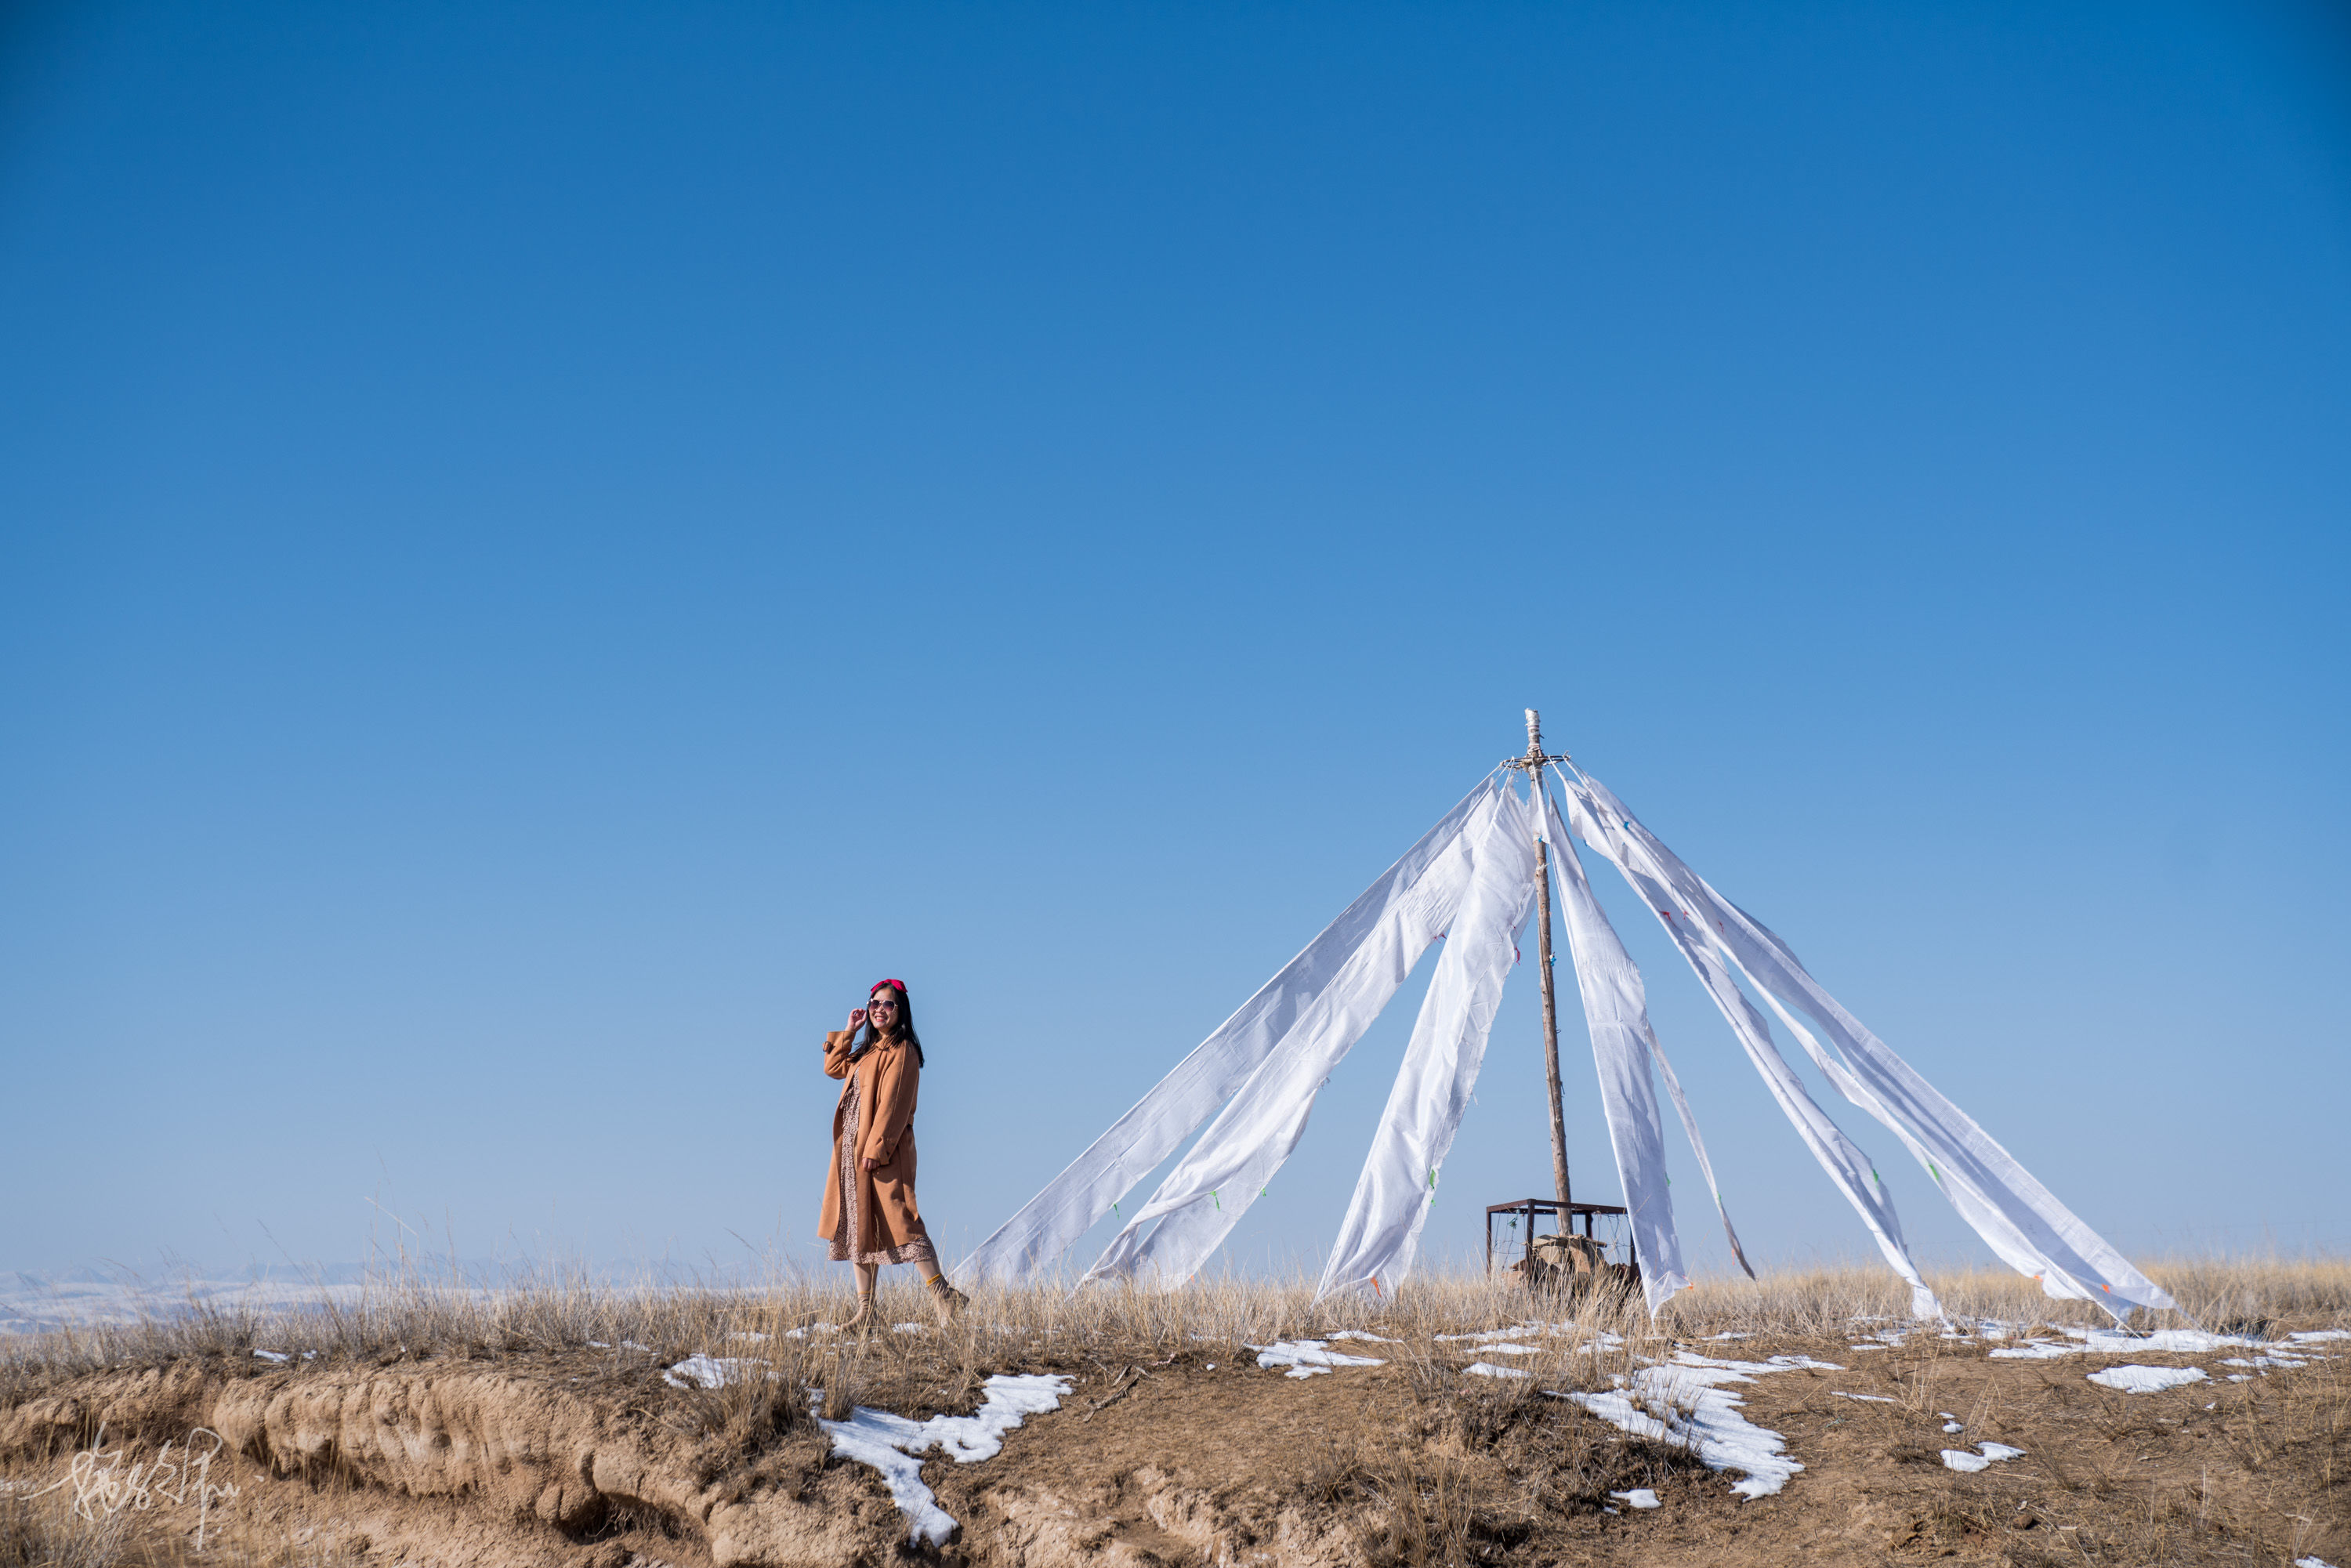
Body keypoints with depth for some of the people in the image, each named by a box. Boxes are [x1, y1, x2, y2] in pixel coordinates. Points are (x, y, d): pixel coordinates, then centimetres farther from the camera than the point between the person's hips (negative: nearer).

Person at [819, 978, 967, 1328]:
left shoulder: (902, 1051, -9)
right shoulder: (868, 1050, 17)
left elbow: (893, 1105, -16)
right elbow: (833, 1068, 30)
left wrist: (876, 1148, -21)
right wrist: (849, 1031, 18)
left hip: (884, 1152, -9)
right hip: (853, 1148, 9)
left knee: (897, 1219, -14)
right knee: (858, 1225, 6)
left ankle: (943, 1294, -13)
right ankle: (866, 1312, 8)